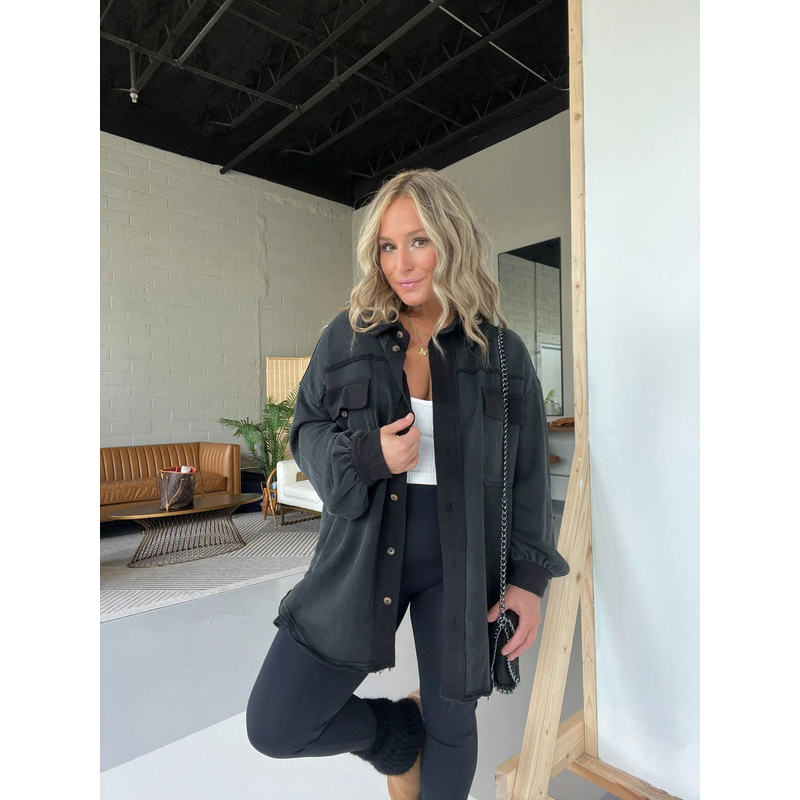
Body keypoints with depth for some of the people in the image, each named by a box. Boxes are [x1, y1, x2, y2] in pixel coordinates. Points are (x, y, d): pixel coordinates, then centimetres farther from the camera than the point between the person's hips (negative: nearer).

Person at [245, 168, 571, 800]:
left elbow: (529, 473, 3)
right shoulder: (347, 338, -3)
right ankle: (400, 731, 30)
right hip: (363, 553, 1)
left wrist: (529, 578, 0)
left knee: (453, 726, 17)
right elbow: (305, 432, 4)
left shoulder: (502, 352, -3)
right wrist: (365, 455, -17)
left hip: (460, 562, 0)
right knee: (274, 726, 3)